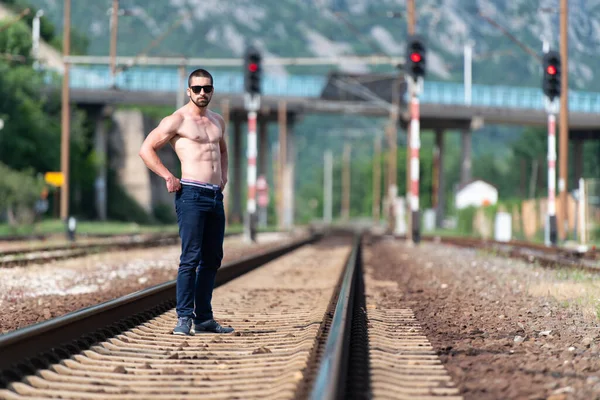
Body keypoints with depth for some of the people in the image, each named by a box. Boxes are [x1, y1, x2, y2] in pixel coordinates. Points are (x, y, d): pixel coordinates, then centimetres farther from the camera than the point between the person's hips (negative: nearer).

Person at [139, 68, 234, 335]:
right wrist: (168, 177, -10)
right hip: (191, 194, -7)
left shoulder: (217, 121, 17)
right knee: (191, 258, -13)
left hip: (216, 196, 7)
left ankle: (204, 318, 13)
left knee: (212, 260, 8)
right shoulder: (177, 120, -4)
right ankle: (184, 318, -12)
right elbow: (146, 149, -4)